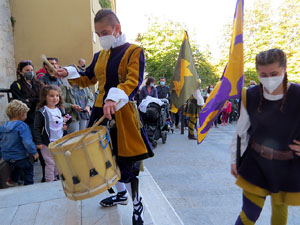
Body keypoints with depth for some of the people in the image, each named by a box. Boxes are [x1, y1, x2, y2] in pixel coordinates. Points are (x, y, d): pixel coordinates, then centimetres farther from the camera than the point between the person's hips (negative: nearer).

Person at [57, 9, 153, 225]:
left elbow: (134, 81, -23)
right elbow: (88, 78, 23)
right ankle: (122, 194, 42)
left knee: (127, 161, 0)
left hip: (123, 114, -7)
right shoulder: (100, 55, 13)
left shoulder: (134, 51, -7)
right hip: (101, 111, 7)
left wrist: (114, 99, -39)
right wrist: (69, 73, 5)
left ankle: (137, 205, 22)